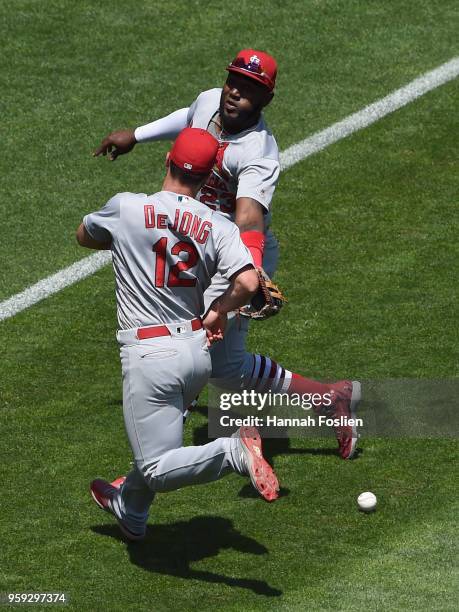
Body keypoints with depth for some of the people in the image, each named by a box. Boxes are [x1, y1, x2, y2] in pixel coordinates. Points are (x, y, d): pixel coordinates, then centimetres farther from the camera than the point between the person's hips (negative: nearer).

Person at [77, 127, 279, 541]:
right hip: (198, 351, 5)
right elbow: (248, 282, -17)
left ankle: (235, 451, -29)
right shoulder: (218, 227, -2)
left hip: (150, 355, -5)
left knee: (157, 468, -7)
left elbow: (84, 236, 14)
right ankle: (130, 510, 49)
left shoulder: (126, 208, -6)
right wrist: (217, 313, 1)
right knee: (158, 443, 29)